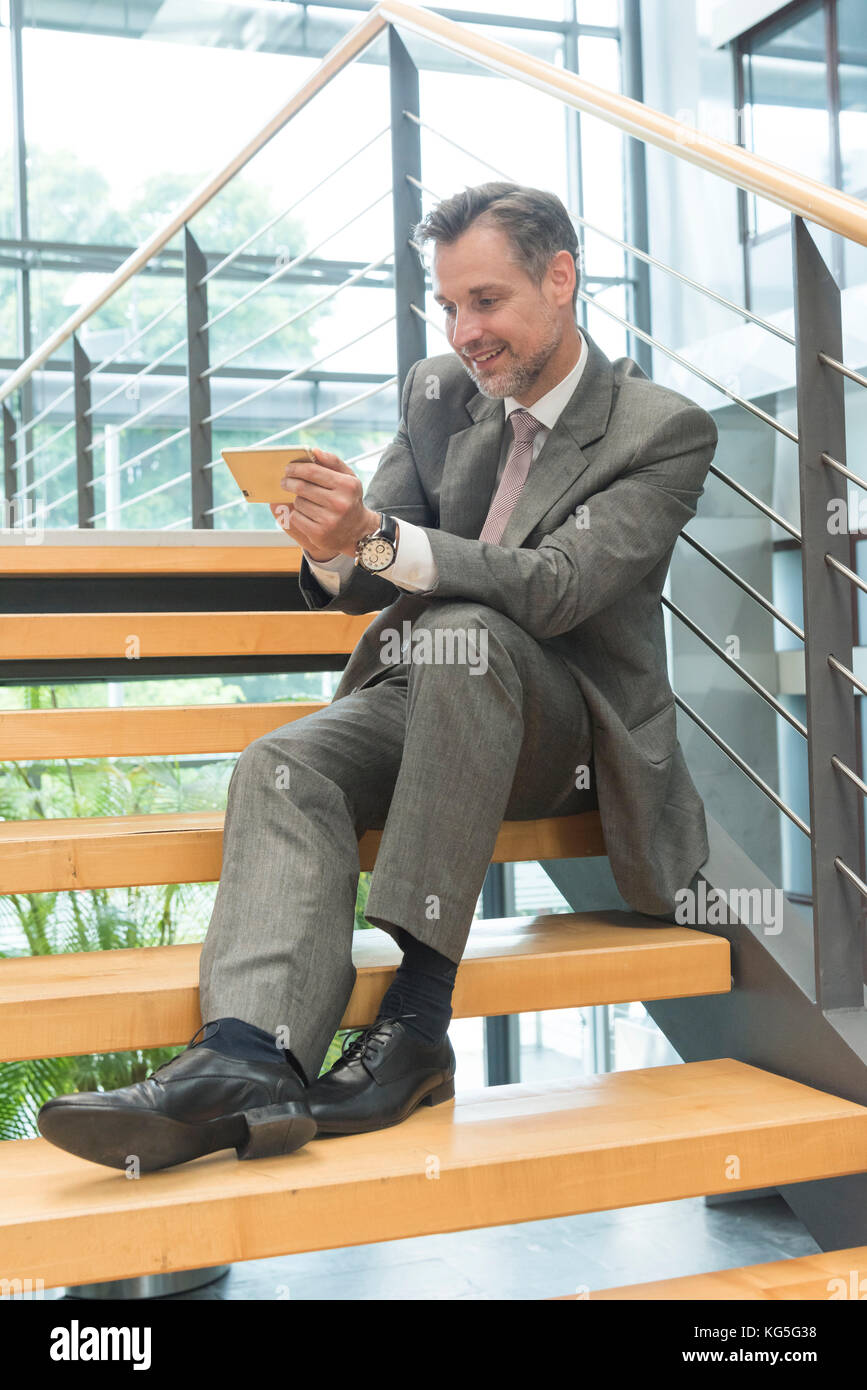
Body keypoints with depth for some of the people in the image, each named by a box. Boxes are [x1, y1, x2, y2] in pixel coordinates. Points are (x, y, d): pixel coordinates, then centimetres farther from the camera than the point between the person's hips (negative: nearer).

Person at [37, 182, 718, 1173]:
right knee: (282, 768, -25)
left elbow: (554, 587, -23)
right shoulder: (439, 395, 9)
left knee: (464, 632, -36)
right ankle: (250, 1054, -46)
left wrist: (377, 536, -35)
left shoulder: (665, 432, -8)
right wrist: (335, 552, -22)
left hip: (575, 729, -4)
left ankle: (419, 1014, -36)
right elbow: (369, 582, 4)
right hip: (430, 700, 5)